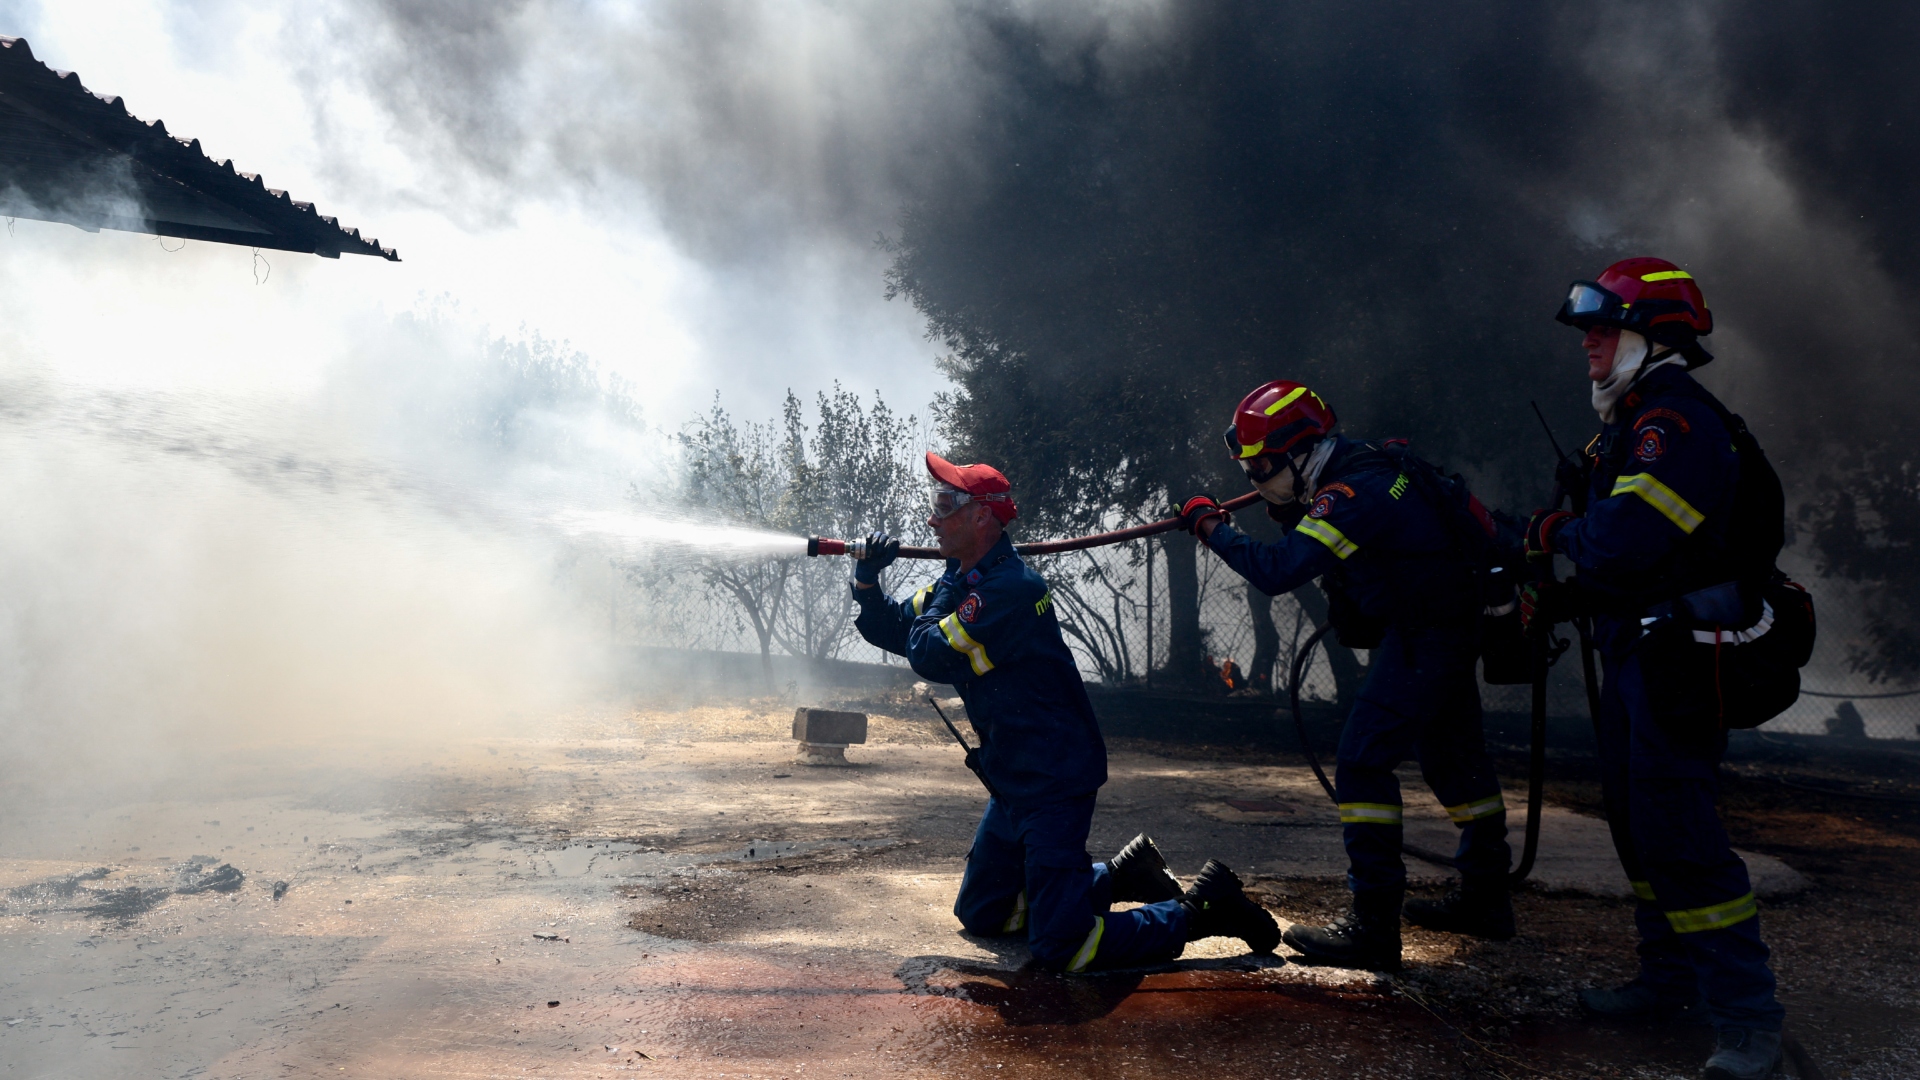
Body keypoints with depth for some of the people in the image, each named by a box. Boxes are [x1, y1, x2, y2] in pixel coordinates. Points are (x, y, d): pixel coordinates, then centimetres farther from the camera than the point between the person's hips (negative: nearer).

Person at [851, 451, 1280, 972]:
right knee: (979, 914, 21)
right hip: (1014, 786, 10)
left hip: (1054, 785, -10)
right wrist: (867, 581, -4)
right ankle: (1121, 875, 26)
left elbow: (929, 656, -25)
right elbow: (889, 631, 14)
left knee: (1058, 949, -12)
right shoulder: (968, 582, 8)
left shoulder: (1009, 588, -23)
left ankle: (1200, 910, 5)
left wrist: (945, 590, -9)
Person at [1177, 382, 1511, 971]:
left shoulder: (1353, 493, -23)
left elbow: (1279, 571, -31)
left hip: (1424, 636, -11)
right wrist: (1287, 509, 0)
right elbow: (1310, 543, 18)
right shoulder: (1373, 461, 8)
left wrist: (1211, 526, -20)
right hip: (1448, 630, 11)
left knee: (1363, 759, -13)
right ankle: (1486, 898, 34)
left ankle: (1374, 927, -12)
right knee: (1454, 756, 19)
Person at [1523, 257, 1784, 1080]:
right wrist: (1551, 602, 8)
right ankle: (1670, 980, 30)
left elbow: (1626, 540, -30)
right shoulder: (1632, 424, 17)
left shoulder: (1677, 419, -17)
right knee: (1636, 821, 16)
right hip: (1635, 652, 11)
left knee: (1675, 829, -10)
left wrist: (1555, 534, -11)